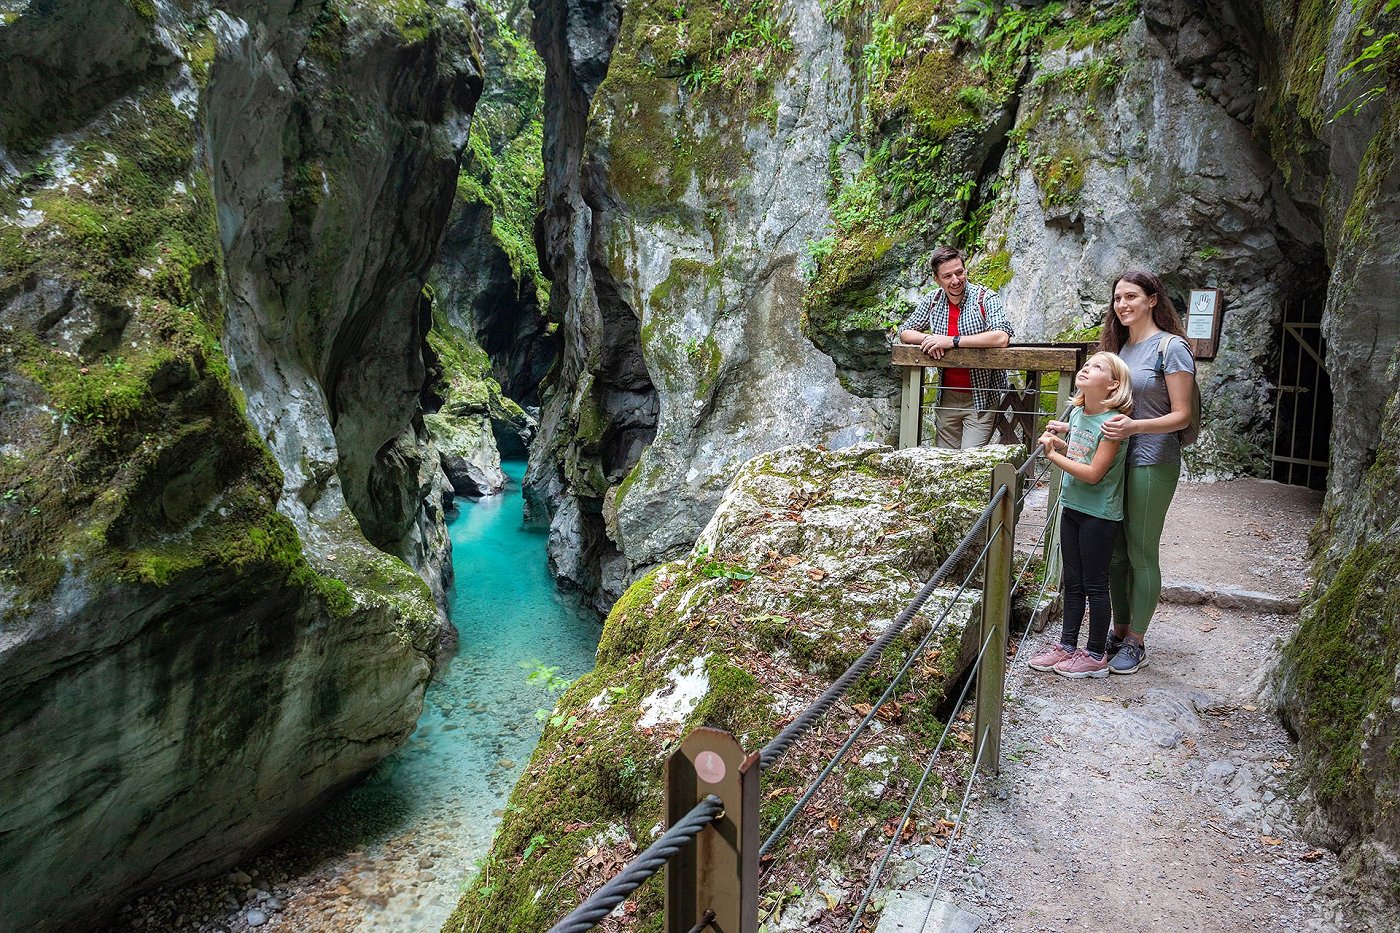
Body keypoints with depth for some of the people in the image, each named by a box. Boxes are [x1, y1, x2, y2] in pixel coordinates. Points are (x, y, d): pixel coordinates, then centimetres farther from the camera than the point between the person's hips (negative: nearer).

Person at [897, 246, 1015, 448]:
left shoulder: (985, 298, -12)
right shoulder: (933, 301, 3)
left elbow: (1002, 337, -27)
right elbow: (904, 332, 7)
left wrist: (952, 341, -27)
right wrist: (927, 339, -15)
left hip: (981, 399, -5)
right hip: (947, 397, 5)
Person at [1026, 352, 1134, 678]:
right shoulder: (1076, 413, 3)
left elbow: (1093, 473, -23)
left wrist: (1053, 456, -17)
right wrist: (1058, 442, 1)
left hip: (1099, 515, -7)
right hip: (1072, 507, 8)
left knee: (1095, 585, 5)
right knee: (1072, 582, 16)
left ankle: (1096, 655, 19)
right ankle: (1068, 645, 27)